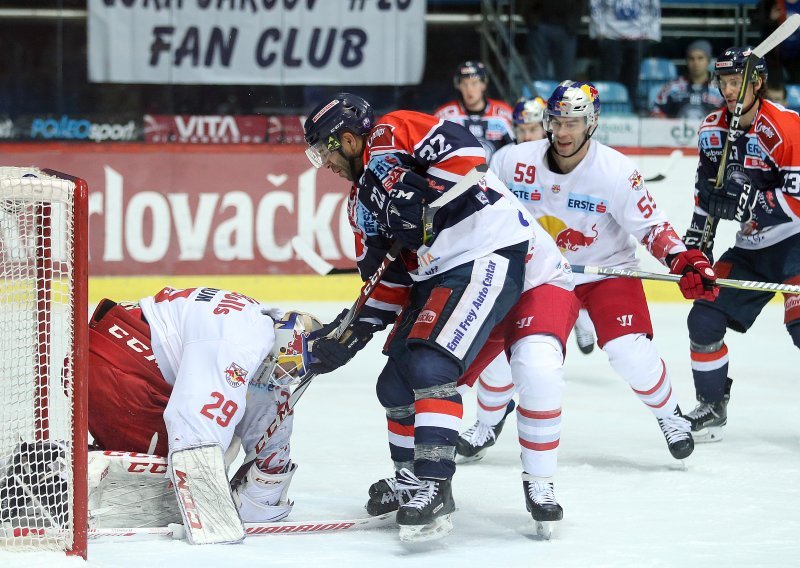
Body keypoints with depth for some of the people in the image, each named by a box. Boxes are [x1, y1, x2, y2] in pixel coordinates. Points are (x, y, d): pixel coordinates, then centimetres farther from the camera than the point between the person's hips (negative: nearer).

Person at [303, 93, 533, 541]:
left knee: (429, 367, -21)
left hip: (488, 252, -10)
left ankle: (436, 488, -20)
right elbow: (386, 279, 19)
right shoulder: (362, 200, 20)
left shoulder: (391, 135, -6)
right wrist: (355, 332, 11)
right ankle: (411, 481, 25)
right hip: (436, 273, 10)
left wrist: (425, 199, -24)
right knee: (396, 383, 9)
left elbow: (464, 150, -20)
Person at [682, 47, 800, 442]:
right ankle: (712, 407, 21)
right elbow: (708, 187, 19)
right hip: (750, 250, 8)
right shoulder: (713, 128, 3)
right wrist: (697, 233, 12)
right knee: (705, 319, 3)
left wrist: (748, 202, -32)